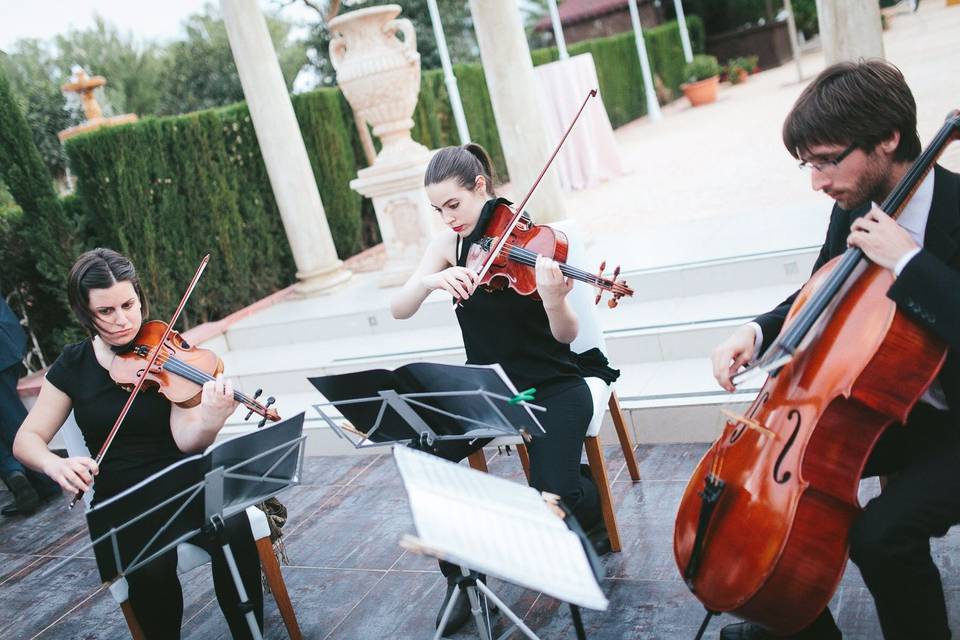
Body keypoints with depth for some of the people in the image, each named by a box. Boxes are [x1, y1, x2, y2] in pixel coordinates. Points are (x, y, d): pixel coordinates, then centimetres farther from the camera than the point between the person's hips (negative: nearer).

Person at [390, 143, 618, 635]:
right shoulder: (450, 244, -1)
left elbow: (566, 336, -17)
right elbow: (399, 310, -8)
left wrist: (553, 301, -40)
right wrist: (430, 280, -29)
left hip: (552, 384, -4)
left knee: (553, 492, -26)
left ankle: (594, 518, 14)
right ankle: (459, 574, 1)